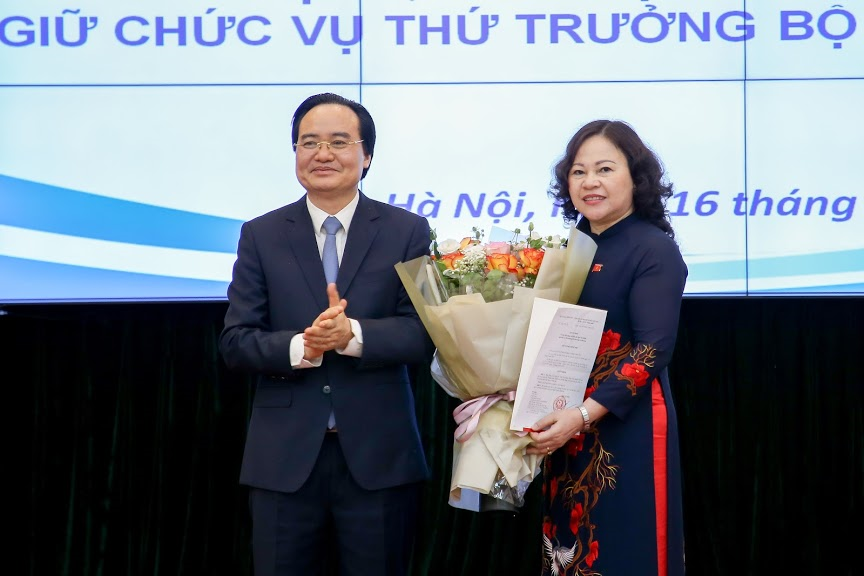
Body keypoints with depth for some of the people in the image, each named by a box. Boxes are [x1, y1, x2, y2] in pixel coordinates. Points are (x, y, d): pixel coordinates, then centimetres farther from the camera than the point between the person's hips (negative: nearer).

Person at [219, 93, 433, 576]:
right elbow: (236, 342, -1)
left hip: (379, 456, 0)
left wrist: (352, 334, -23)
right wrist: (300, 347, -21)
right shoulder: (260, 236, 4)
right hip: (284, 458, 1)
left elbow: (424, 335, -6)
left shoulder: (408, 231, 2)